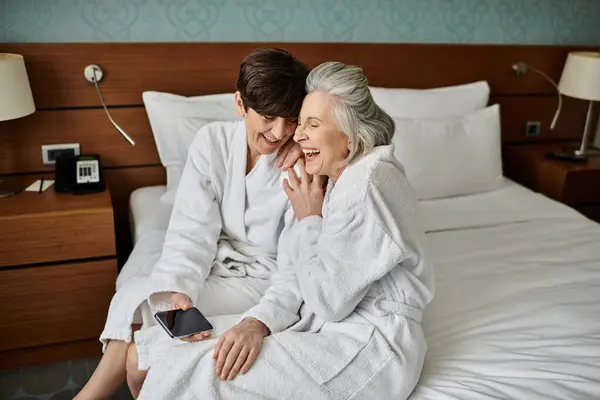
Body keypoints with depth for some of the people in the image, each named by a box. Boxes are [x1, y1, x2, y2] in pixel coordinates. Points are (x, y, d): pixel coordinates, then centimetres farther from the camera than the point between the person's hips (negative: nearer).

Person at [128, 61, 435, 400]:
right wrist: (257, 322, -12)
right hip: (324, 323, 9)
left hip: (371, 346, -8)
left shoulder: (370, 184, -20)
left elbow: (330, 301, -18)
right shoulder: (328, 179, 9)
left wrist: (308, 219, -10)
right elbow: (294, 277, 5)